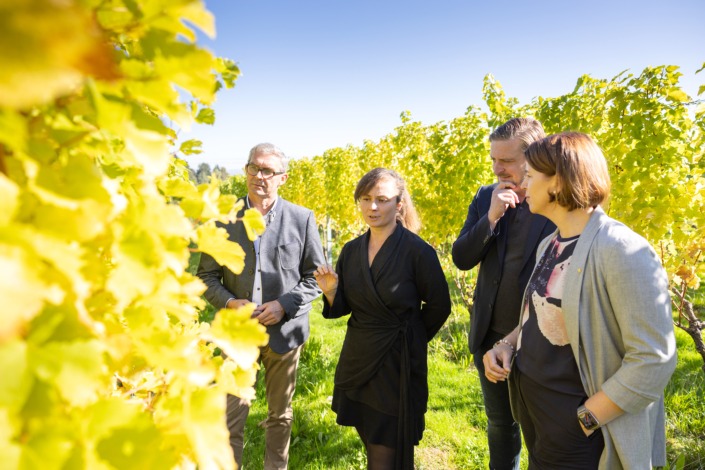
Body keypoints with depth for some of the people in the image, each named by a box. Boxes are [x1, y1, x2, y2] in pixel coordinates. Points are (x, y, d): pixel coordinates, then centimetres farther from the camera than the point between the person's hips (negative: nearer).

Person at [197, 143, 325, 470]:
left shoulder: (302, 218, -2)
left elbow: (316, 276, 0)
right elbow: (206, 275, 4)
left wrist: (284, 305, -14)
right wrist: (229, 302, -14)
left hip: (284, 330, 0)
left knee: (280, 415, 16)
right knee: (231, 415, 4)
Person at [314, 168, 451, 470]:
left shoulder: (418, 251, -16)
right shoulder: (351, 251, 1)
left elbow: (439, 306, -5)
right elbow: (344, 308, 6)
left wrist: (408, 339, 4)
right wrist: (330, 291, -15)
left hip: (397, 363, -5)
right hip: (357, 361, 5)